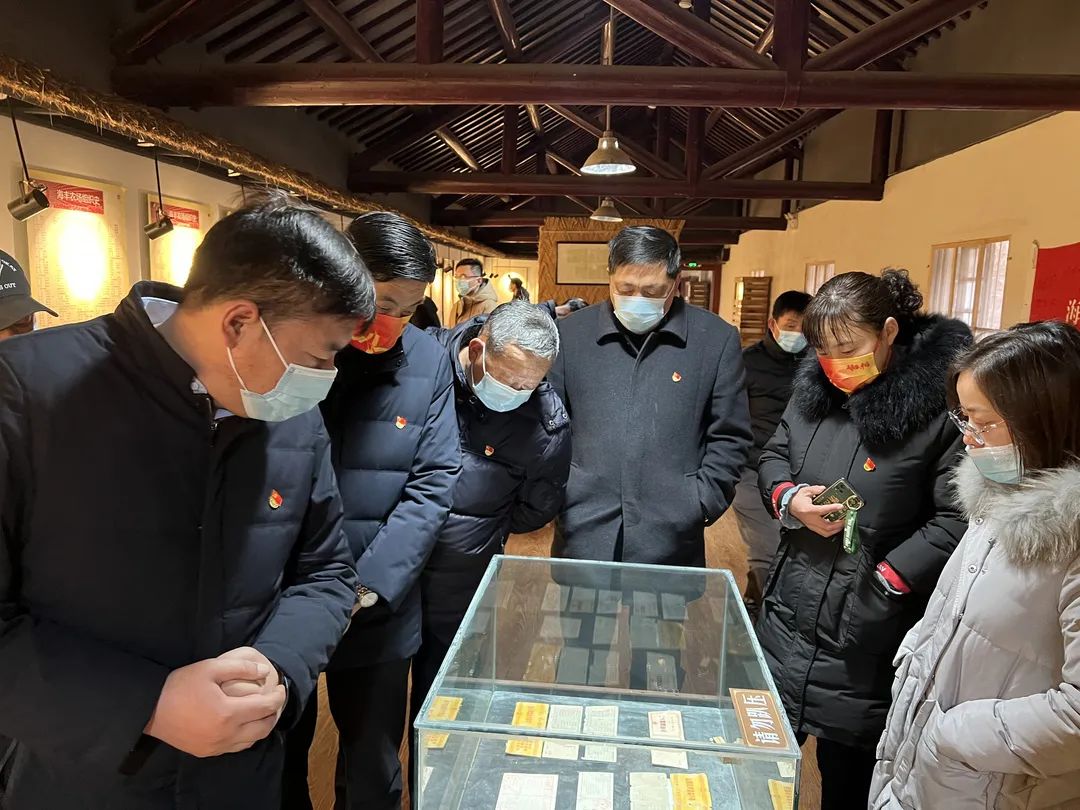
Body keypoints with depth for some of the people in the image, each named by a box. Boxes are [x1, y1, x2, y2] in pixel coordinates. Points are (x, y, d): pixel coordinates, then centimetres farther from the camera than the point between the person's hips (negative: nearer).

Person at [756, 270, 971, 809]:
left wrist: (885, 581, -20)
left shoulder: (941, 400, -17)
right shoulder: (814, 385, 4)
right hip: (787, 622, 6)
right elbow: (773, 456, 14)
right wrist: (788, 498, -6)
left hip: (866, 643, -5)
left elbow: (956, 519, -19)